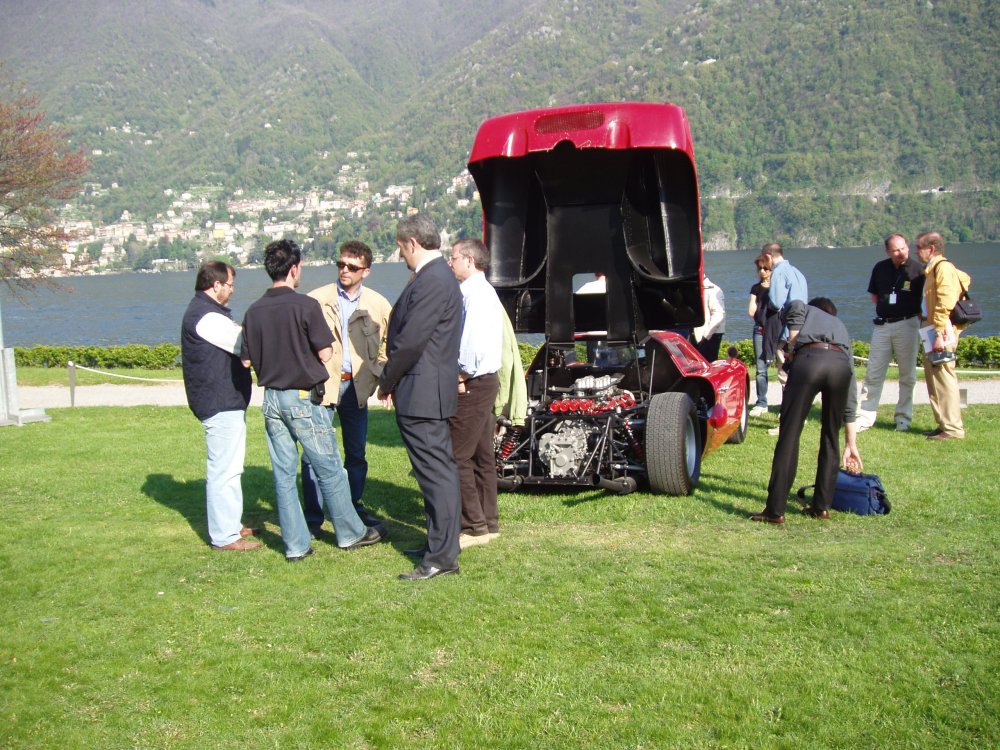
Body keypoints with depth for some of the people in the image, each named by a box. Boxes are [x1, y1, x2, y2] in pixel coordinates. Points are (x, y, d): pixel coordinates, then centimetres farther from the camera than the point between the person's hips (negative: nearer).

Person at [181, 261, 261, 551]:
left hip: (227, 401, 11)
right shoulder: (207, 317, -19)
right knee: (224, 469, -5)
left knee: (229, 466, 20)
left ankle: (231, 523, 32)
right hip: (221, 404, -11)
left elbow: (237, 343, 12)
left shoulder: (209, 312, 15)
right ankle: (224, 536, 1)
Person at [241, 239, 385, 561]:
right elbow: (325, 353, -13)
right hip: (304, 399, -5)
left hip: (272, 399, 5)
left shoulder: (254, 311, 1)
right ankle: (350, 533, 21)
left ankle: (295, 545, 14)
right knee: (330, 471, 8)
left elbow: (246, 360, 6)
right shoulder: (305, 305, -14)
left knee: (284, 475, 9)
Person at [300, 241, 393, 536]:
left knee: (357, 454, 14)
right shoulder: (317, 299, -4)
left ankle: (354, 507, 31)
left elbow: (387, 345, 12)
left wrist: (380, 377, -1)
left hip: (357, 387, 3)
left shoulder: (379, 305, 3)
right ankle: (312, 519, 6)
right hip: (322, 386, -3)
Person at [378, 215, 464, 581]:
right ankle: (440, 543, 29)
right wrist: (392, 379, 15)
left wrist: (387, 381, -7)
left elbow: (410, 342, -20)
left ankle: (442, 557, 0)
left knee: (436, 473, -5)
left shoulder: (432, 281, -18)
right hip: (429, 392, 11)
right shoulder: (438, 275, 15)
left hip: (421, 392, -11)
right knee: (437, 471, 17)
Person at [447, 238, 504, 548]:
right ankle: (488, 523, 21)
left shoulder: (476, 294, -16)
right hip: (484, 383, 10)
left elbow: (475, 342, -25)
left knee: (457, 456, -6)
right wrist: (464, 375, 7)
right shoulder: (482, 291, 16)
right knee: (482, 456, 13)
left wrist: (462, 377, -14)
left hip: (472, 386, -10)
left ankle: (475, 526, -2)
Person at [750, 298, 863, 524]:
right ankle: (822, 506, 23)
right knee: (831, 438, 20)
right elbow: (851, 395, 39)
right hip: (840, 364, 4)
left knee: (789, 436, -2)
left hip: (809, 358, -3)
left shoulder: (805, 309, 37)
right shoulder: (841, 326, 41)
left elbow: (795, 306, 5)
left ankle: (775, 510, -2)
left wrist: (792, 348, 13)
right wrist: (851, 444, 40)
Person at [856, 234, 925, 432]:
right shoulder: (880, 268, 7)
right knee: (873, 373, 2)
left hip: (907, 325, -3)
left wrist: (918, 315, -9)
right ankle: (865, 417, 5)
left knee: (907, 375, 4)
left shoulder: (918, 269, -4)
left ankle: (903, 418, 13)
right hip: (882, 325, 3)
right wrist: (885, 309, 4)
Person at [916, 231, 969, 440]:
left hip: (943, 332, -11)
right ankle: (944, 424, 19)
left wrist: (940, 334, -25)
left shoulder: (943, 267, -12)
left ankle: (953, 429, -7)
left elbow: (945, 304, -20)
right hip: (935, 331, 11)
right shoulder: (933, 269, 18)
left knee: (944, 378, -10)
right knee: (933, 375, 13)